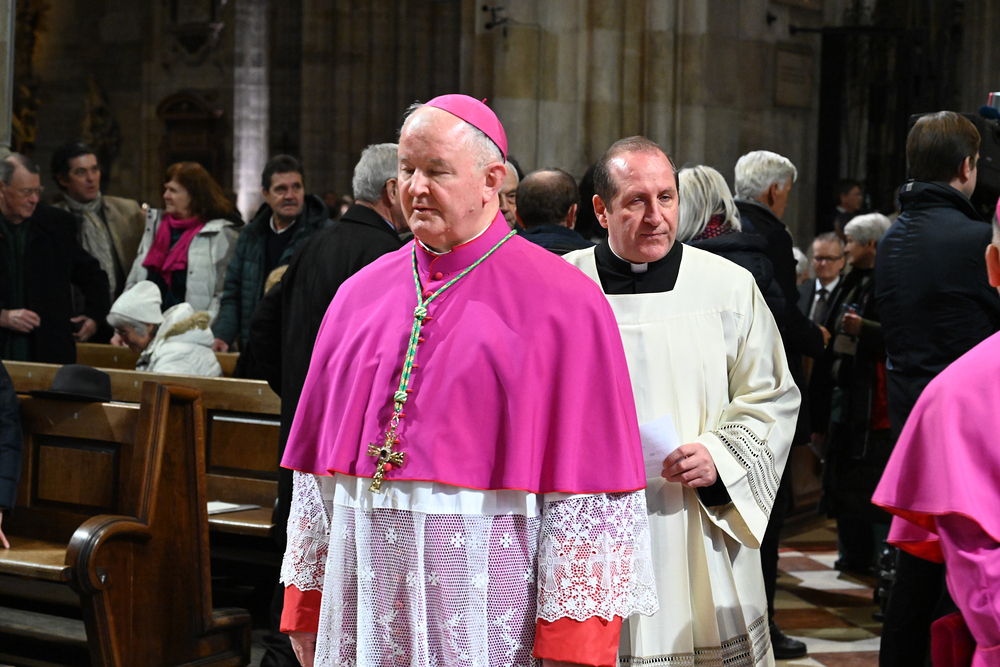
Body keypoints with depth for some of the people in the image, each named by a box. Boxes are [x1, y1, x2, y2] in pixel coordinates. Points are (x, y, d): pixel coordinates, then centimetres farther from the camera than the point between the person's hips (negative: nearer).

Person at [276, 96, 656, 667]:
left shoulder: (564, 303, -6)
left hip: (491, 604, -4)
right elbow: (320, 464, 13)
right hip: (368, 596, 4)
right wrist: (306, 606, 10)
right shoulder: (361, 296, 10)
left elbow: (588, 485, -10)